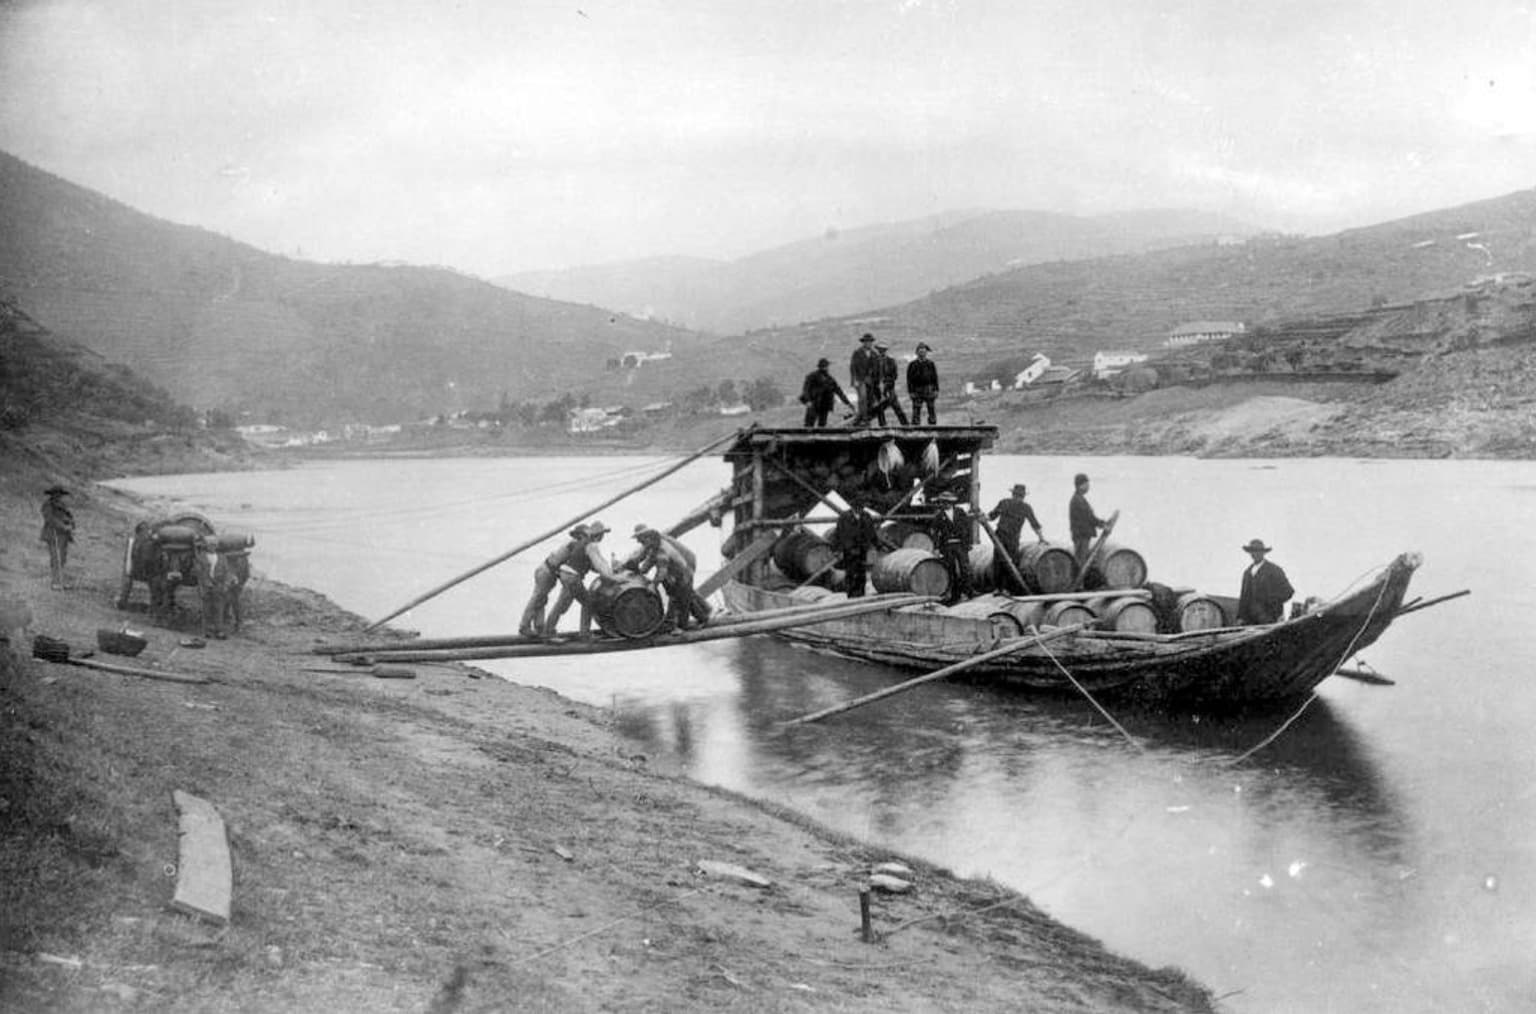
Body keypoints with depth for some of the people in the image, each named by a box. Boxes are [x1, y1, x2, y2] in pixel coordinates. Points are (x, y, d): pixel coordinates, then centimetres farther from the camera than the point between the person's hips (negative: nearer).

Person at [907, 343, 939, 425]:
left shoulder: (930, 364, 7)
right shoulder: (912, 365, 3)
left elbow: (935, 377, 7)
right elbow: (909, 380, 2)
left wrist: (936, 390, 0)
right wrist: (910, 392, -6)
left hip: (929, 390, 1)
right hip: (917, 392, -1)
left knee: (931, 410, 2)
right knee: (916, 412, -5)